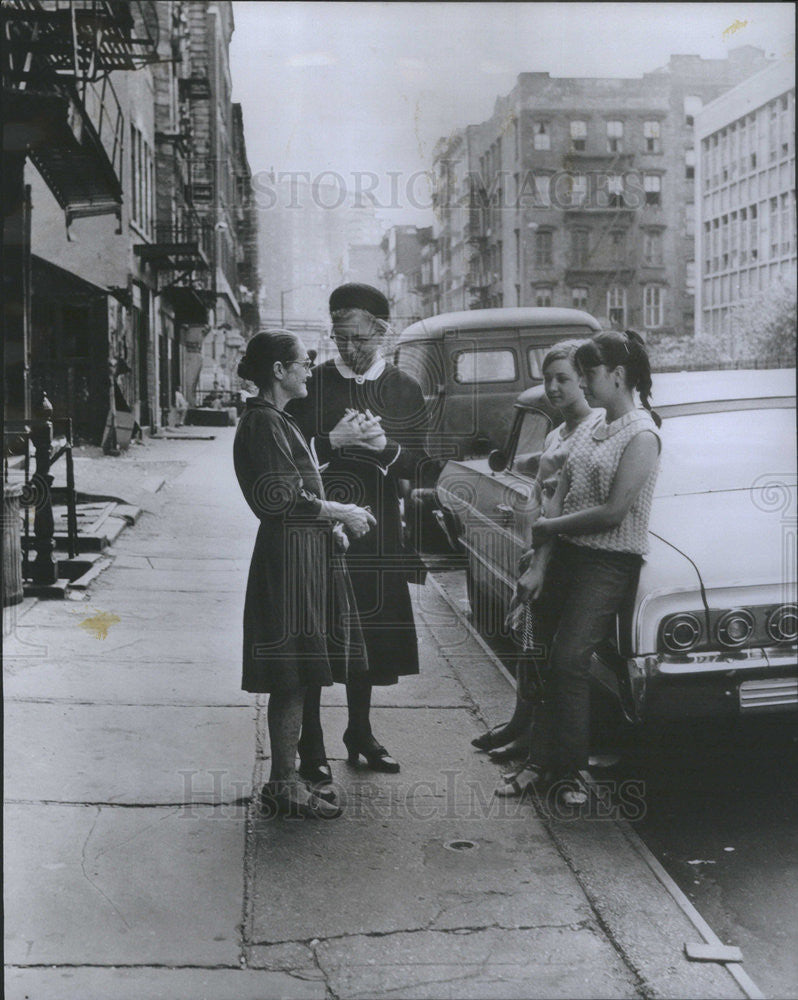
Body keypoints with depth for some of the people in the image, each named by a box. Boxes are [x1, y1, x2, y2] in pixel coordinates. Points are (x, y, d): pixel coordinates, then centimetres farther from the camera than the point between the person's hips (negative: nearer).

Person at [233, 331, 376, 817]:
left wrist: (339, 513, 12)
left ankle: (285, 777, 20)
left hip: (305, 553, 10)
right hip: (288, 555, -10)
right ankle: (285, 783, 3)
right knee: (291, 676, -5)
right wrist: (341, 512, -9)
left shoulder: (277, 420, 19)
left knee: (295, 676, 13)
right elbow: (283, 498, -19)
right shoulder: (265, 422, -13)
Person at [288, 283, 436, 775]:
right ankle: (310, 742, 9)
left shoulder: (405, 389, 7)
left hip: (377, 534, 3)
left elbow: (422, 466, 3)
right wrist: (333, 442, -18)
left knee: (368, 634, 11)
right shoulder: (311, 383, 0)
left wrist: (385, 447, -15)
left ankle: (360, 733, 28)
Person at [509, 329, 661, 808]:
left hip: (610, 565, -7)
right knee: (546, 657, 4)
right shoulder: (592, 431, 13)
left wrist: (549, 526, -6)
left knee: (570, 660, -13)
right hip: (567, 555, 7)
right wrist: (539, 565, 1)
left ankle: (569, 770, 0)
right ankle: (543, 760, 12)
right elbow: (559, 501, 9)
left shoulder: (642, 435, -11)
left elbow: (613, 512, -17)